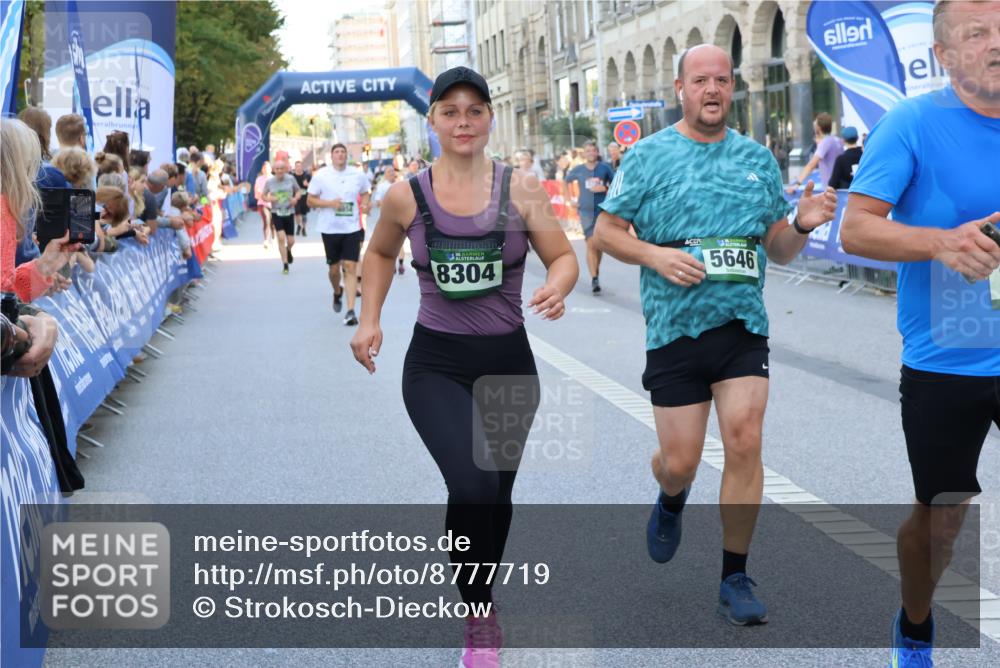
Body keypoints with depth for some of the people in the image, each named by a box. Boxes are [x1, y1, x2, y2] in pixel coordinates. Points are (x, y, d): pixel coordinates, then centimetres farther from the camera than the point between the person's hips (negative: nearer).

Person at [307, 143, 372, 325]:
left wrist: (365, 204, -2)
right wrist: (330, 203, -17)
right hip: (330, 229, 0)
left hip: (352, 228, 0)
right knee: (334, 268, 10)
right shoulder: (321, 175, -3)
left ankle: (350, 311, -10)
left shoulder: (358, 175, 2)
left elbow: (365, 193, 20)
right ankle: (337, 293, 44)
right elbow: (310, 201, -2)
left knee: (350, 267, -9)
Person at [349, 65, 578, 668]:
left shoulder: (521, 189, -5)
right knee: (472, 486, -22)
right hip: (436, 365, -1)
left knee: (497, 494, 14)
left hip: (509, 362, 2)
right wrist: (370, 320, 5)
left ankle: (482, 600, 42)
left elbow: (564, 256, -2)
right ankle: (478, 615, -1)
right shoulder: (406, 196, -3)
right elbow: (381, 254, 15)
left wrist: (557, 289, -24)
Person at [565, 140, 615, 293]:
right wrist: (571, 199, 10)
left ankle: (596, 272, 32)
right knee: (591, 244, -11)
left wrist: (604, 188, -13)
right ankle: (594, 279, -13)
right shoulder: (578, 170, 2)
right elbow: (566, 182, 18)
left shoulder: (604, 168, -2)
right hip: (586, 211, -1)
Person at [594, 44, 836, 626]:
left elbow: (779, 250, 14)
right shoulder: (648, 156, 1)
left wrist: (803, 225, -7)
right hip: (675, 331, -2)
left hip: (744, 325, 2)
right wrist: (654, 254, -15)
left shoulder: (758, 159, 10)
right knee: (680, 463, 2)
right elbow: (605, 232, 2)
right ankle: (671, 502, 41)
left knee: (745, 442, -11)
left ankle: (735, 578, 4)